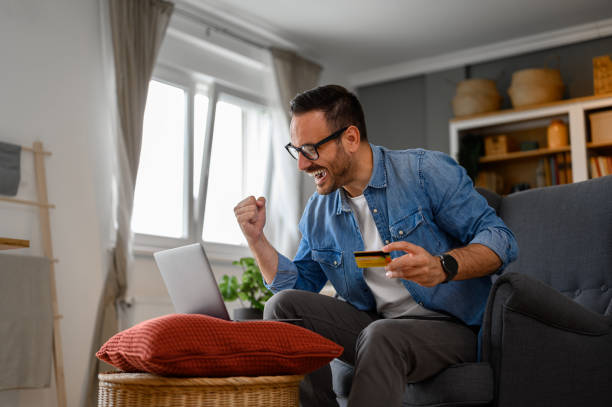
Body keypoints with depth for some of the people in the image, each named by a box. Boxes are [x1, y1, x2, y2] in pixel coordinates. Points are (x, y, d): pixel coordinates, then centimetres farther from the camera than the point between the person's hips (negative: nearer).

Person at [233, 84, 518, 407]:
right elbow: (295, 285, 15)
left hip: (450, 327, -5)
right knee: (283, 306, -12)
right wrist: (256, 238, 1)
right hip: (373, 323, 6)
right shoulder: (317, 212, 9)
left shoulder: (427, 172, -9)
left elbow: (500, 239, -12)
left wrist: (444, 266, -32)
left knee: (381, 337, -37)